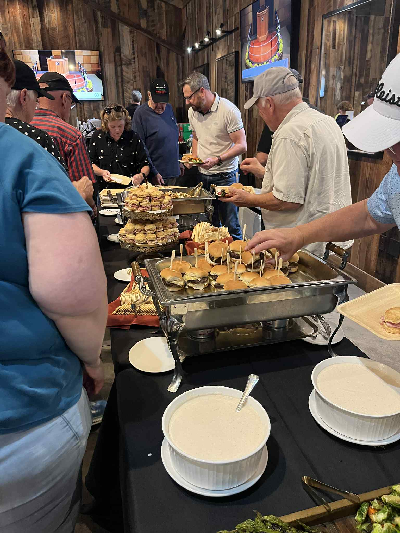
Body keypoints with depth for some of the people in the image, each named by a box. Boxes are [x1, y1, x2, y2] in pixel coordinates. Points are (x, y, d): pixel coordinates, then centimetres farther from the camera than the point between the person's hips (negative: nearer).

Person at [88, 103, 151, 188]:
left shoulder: (134, 138, 3)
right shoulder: (97, 137, 6)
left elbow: (145, 165, 5)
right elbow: (90, 164, 13)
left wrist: (142, 175, -16)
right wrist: (101, 172, -7)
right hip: (105, 189, 1)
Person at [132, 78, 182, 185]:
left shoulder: (169, 108, 9)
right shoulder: (141, 114, -12)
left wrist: (178, 163, 18)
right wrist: (153, 173, -19)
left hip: (173, 172, 7)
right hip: (155, 176, -6)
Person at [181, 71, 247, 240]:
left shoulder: (229, 110, -14)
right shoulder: (192, 112, 7)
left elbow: (241, 145, -16)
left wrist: (217, 159, -27)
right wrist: (194, 157, 7)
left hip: (225, 176, -6)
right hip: (203, 175, 6)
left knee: (230, 226, -3)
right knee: (210, 224, 13)